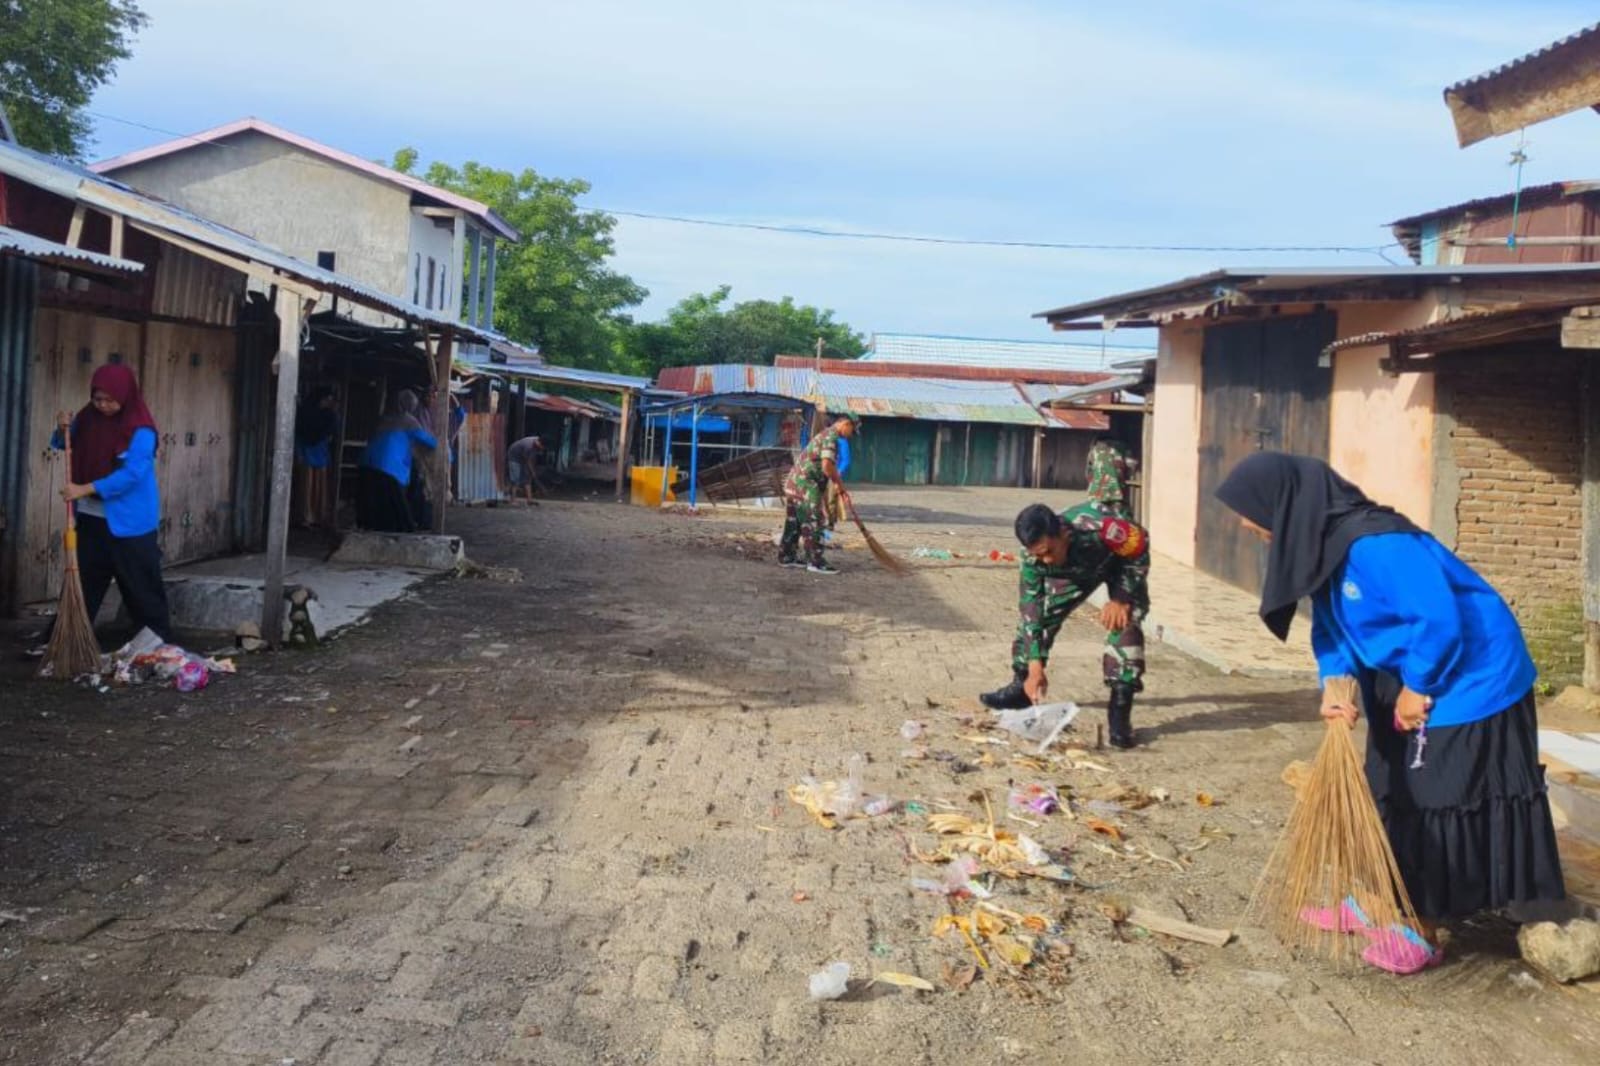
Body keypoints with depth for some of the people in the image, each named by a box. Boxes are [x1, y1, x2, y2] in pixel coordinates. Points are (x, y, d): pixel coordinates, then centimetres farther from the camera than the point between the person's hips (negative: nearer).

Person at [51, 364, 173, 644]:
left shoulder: (140, 430, -16)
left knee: (142, 587, -1)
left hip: (129, 522, -6)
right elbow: (62, 445, 19)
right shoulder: (88, 419, 3)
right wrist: (62, 430, -4)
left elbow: (132, 474, -24)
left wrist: (85, 489, -27)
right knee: (81, 582, 13)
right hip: (92, 518, 6)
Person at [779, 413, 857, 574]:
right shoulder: (831, 436, -12)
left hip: (793, 483, 10)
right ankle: (816, 562, -4)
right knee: (813, 524, -6)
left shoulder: (824, 434, 21)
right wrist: (838, 483, -8)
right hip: (806, 486, -10)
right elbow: (827, 465, -23)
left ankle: (786, 556, 21)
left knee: (794, 523, 15)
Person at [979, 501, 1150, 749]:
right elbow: (1031, 608, -23)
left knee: (1124, 622, -23)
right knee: (1037, 611, -3)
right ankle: (1022, 686, 18)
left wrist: (1120, 598, -28)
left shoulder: (1098, 528, -46)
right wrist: (1035, 668, -25)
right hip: (1075, 569, 4)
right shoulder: (1033, 557, -31)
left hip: (1121, 561, -3)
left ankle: (1120, 710, -18)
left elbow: (1141, 546, -27)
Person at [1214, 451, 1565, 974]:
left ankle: (1422, 930, 13)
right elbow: (1333, 625, 5)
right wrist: (1335, 682, -12)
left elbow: (1438, 619, -31)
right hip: (1406, 680, 10)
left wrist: (1416, 689, -19)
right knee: (1389, 789, 16)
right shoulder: (1323, 543, -1)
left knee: (1436, 801, -1)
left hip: (1468, 681, -10)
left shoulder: (1372, 544, -31)